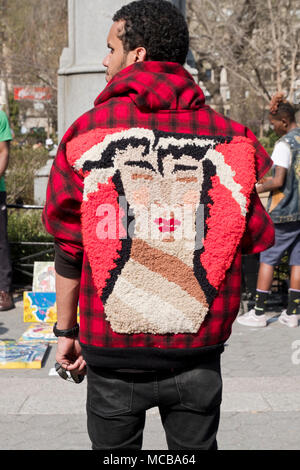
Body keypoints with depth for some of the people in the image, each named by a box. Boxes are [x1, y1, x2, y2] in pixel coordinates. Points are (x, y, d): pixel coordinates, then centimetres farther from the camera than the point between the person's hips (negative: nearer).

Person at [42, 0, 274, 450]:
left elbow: (68, 245, -4)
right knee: (195, 445, 18)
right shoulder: (226, 136, -5)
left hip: (112, 349, -1)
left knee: (114, 446, 18)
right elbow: (254, 240, -2)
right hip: (199, 351, 1)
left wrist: (66, 330, 6)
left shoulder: (88, 131, -7)